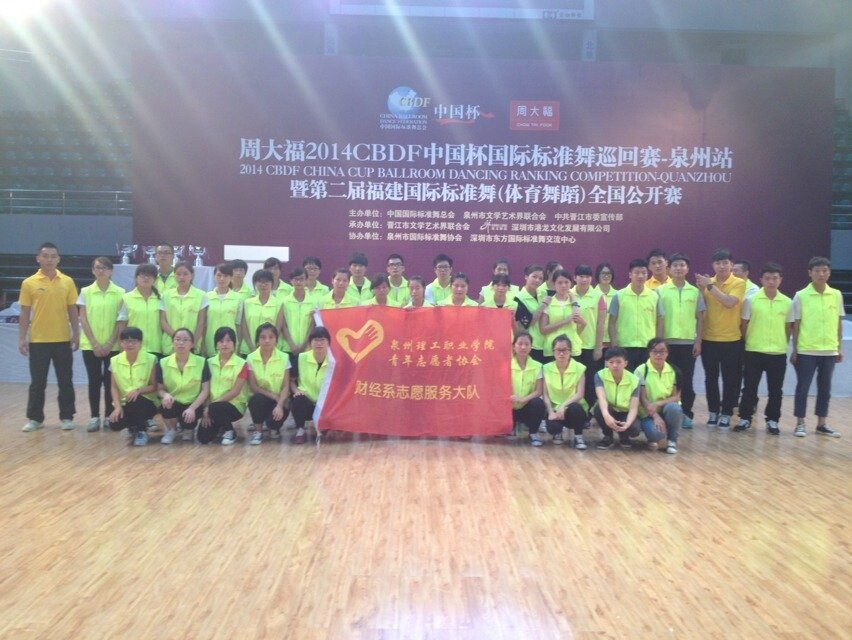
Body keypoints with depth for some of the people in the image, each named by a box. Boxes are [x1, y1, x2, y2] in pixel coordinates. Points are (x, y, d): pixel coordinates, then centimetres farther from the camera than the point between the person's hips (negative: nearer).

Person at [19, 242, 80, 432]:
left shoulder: (67, 282, 1)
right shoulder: (29, 283, -1)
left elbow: (72, 311, 5)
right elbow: (25, 313, 1)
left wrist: (76, 335, 0)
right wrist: (22, 338, -3)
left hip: (62, 340, 1)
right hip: (38, 340, -1)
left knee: (65, 381, 6)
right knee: (37, 382, 7)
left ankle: (67, 417, 17)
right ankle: (35, 418, 18)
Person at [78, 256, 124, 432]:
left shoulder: (120, 292, 0)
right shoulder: (86, 291, 2)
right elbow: (83, 319, 0)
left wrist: (110, 343, -8)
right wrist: (95, 344, -8)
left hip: (112, 346, 0)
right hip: (91, 345, 0)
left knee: (110, 381, 3)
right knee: (94, 380, 3)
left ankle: (109, 416, 11)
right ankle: (94, 417, 9)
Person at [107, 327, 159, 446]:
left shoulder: (151, 359, -8)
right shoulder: (115, 361, 1)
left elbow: (154, 386, -7)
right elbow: (114, 387, 0)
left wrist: (139, 390, -26)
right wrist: (117, 406, -15)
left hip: (146, 402, -2)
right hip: (125, 403, 3)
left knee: (135, 400, -37)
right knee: (114, 424, -26)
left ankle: (142, 430, -8)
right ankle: (133, 426, 13)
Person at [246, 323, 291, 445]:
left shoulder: (284, 358, -6)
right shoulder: (251, 358, -5)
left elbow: (286, 386, -8)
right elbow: (253, 387, -7)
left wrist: (280, 405, -24)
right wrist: (274, 396, -17)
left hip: (279, 400, 0)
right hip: (261, 399, 1)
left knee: (279, 414, -32)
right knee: (257, 399, -34)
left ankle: (274, 427, 8)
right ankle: (258, 431, -8)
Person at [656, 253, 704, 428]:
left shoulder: (695, 292, 6)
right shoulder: (660, 291, 1)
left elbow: (700, 318, 7)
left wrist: (698, 341, 0)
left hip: (689, 342, 1)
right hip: (667, 342, -1)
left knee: (687, 381, 5)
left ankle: (686, 414, 14)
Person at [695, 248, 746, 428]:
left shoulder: (739, 283, -5)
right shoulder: (708, 282, 5)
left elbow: (729, 302, -22)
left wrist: (710, 286, -22)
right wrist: (701, 288, -15)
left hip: (731, 340, -3)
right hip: (709, 339, 3)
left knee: (730, 379, 4)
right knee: (711, 378, 8)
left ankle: (726, 414, 14)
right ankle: (713, 411, 20)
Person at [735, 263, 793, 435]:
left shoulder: (787, 302, 2)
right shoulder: (751, 300, -4)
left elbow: (788, 327, 12)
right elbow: (744, 325, 2)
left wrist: (782, 344, 9)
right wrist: (746, 344, 2)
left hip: (778, 353, 2)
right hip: (754, 352, -2)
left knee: (775, 390, 8)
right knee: (750, 387, 5)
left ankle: (772, 420, 20)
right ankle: (745, 418, 17)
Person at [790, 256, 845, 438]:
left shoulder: (836, 295, 4)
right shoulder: (801, 296, -5)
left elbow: (839, 323, 10)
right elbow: (796, 324, -2)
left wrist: (839, 348, 7)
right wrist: (794, 350, -3)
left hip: (829, 351, 3)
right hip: (806, 351, -3)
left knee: (825, 388, 10)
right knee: (803, 387, 2)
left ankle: (822, 424, 20)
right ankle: (800, 424, 10)